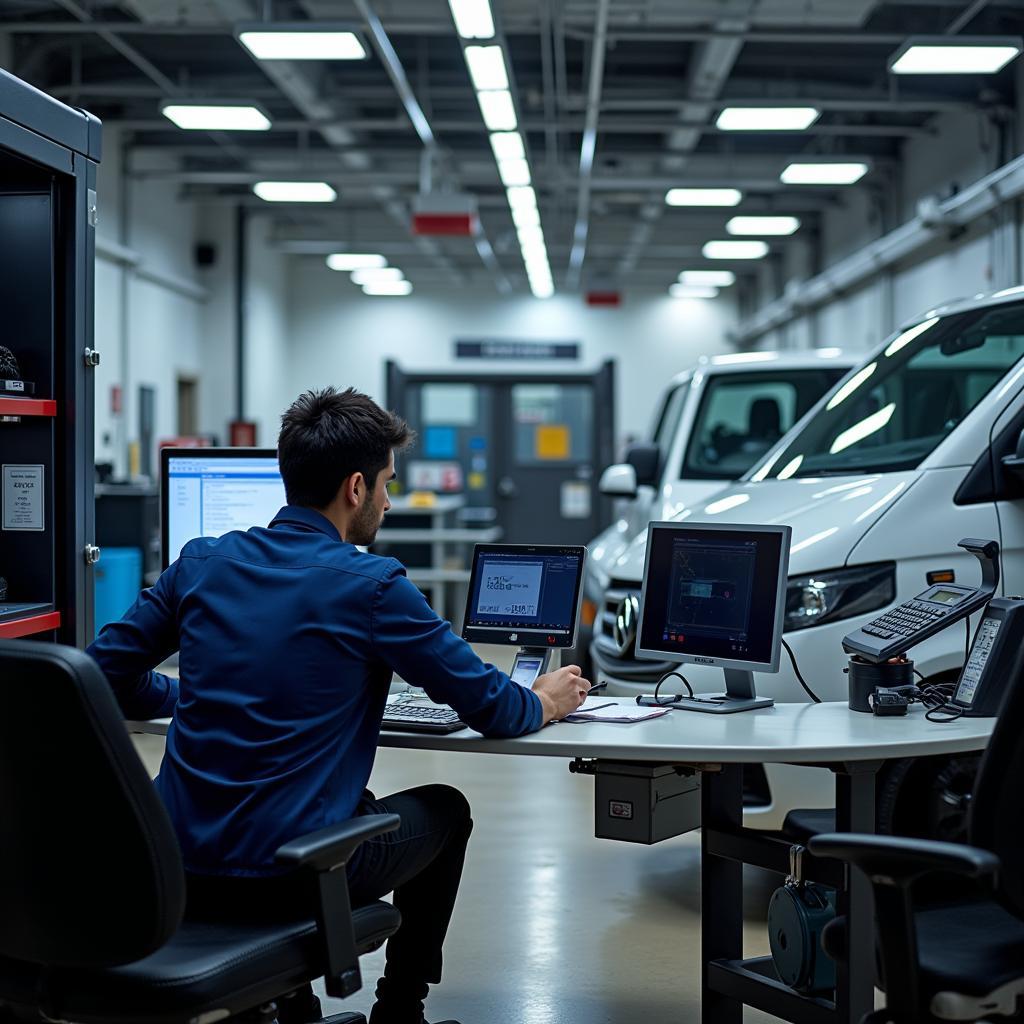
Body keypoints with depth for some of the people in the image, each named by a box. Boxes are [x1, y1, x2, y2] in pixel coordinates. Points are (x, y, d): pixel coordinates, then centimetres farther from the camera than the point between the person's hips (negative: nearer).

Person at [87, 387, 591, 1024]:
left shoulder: (200, 562, 3)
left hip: (180, 863, 6)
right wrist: (546, 703, 19)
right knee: (445, 809, 23)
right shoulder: (371, 586, -11)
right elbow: (489, 707, -3)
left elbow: (107, 674, 9)